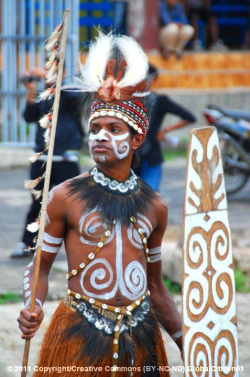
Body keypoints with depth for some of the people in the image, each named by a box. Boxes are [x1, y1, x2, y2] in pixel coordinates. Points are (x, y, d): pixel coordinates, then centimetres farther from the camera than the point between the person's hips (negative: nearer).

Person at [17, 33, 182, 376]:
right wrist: (32, 308, -18)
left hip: (140, 340, 3)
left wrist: (187, 346, 16)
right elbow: (40, 267, 2)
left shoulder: (153, 206, 8)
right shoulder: (66, 197, -1)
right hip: (79, 338, -3)